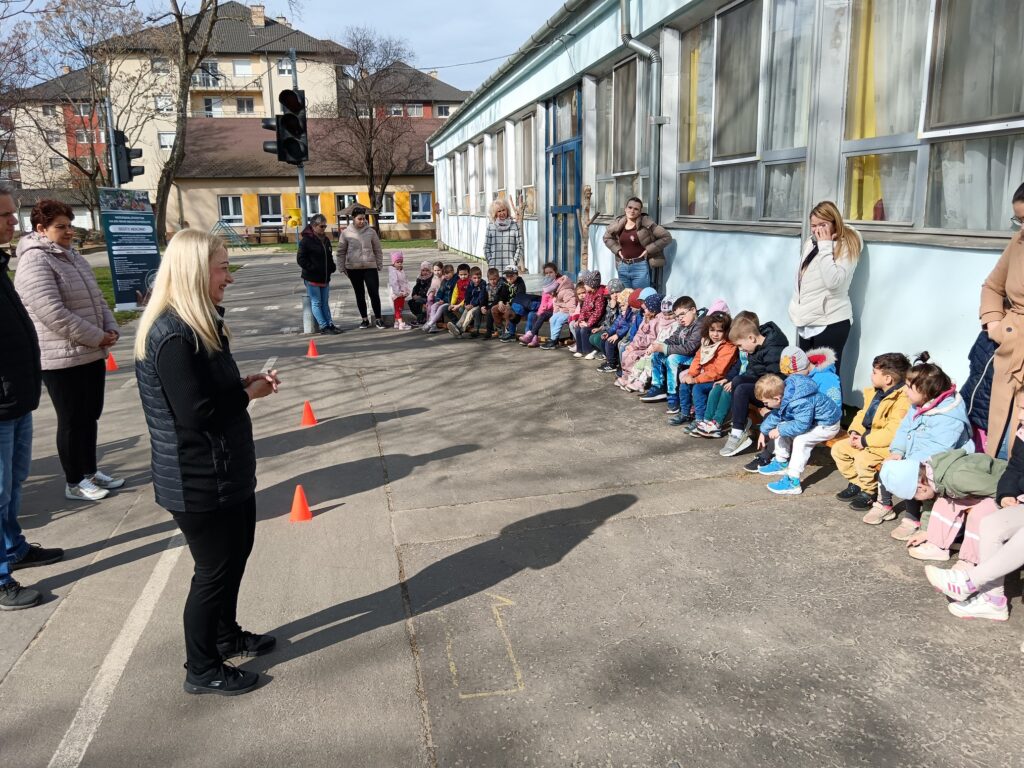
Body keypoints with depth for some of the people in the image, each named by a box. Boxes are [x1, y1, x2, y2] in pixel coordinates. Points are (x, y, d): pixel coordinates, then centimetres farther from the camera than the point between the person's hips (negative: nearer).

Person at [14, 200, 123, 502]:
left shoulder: (73, 257, 13)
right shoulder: (34, 263, -16)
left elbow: (97, 299, 17)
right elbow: (54, 314, -24)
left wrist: (110, 329, -1)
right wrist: (98, 337, -18)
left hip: (92, 354, 8)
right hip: (63, 360, -8)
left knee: (90, 416, 16)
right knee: (72, 421, 2)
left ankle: (90, 471, 30)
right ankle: (74, 482, 16)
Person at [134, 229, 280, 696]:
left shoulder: (196, 326, 7)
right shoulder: (173, 336, -25)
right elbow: (196, 414, -26)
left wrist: (242, 383, -2)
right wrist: (248, 393, -13)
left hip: (226, 471, 10)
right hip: (198, 482, -10)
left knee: (236, 552, 23)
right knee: (215, 569, 5)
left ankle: (225, 635, 44)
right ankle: (202, 670, 25)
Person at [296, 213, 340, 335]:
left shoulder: (326, 240, 11)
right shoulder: (306, 240, -12)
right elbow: (301, 259, -13)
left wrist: (332, 266, 6)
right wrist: (312, 269, -19)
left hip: (325, 277, 7)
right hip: (312, 278, -7)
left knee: (325, 303, 12)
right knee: (316, 303, 0)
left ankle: (330, 324, 15)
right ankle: (323, 326, 0)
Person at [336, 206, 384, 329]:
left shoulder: (371, 232, 0)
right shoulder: (346, 233, -1)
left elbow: (377, 250, 6)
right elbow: (341, 252, 5)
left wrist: (379, 265, 3)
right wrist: (342, 268, 2)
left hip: (370, 267, -1)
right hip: (353, 268, 1)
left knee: (374, 293, -4)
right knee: (360, 294, 10)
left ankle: (378, 318, 6)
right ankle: (364, 319, 21)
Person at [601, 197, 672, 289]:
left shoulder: (647, 223, -8)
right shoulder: (618, 224, 5)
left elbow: (666, 237, -8)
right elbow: (607, 237, 23)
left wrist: (648, 250, -10)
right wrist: (617, 250, 8)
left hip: (640, 267, -5)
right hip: (623, 267, 5)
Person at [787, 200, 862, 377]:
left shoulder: (847, 245, -9)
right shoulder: (811, 242, 13)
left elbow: (833, 281, -23)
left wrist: (825, 246, -19)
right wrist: (796, 306, 18)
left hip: (830, 322, -7)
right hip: (807, 321, 7)